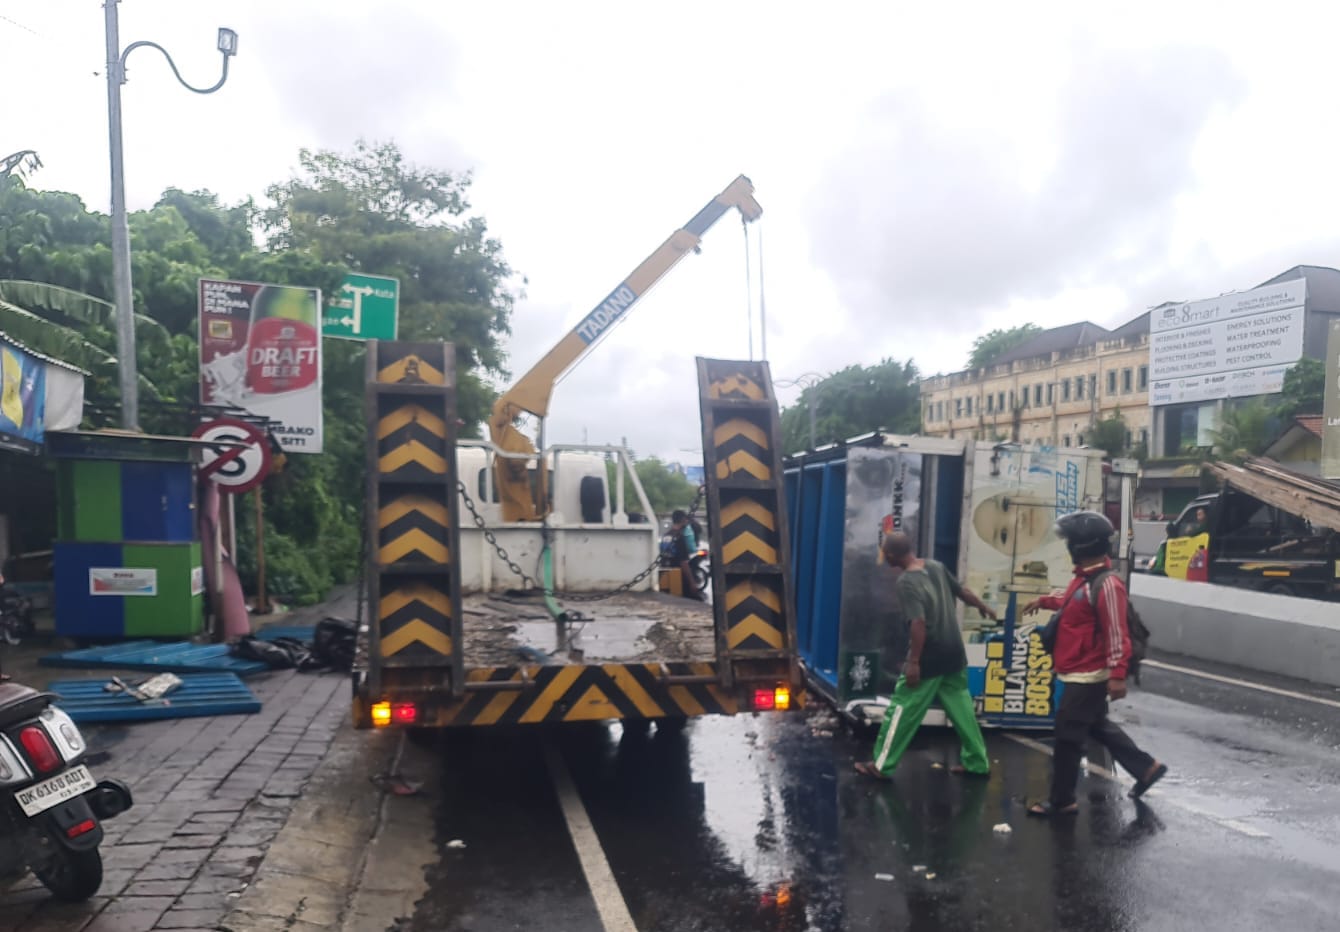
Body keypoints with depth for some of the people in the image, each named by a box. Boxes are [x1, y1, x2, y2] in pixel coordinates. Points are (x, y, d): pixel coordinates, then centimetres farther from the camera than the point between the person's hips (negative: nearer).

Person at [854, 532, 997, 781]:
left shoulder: (905, 583, -20)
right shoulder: (936, 566, 2)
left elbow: (919, 623, -27)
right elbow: (961, 591, 15)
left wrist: (913, 662, -23)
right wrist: (983, 607, 34)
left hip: (929, 659, -7)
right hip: (954, 654, 7)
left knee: (901, 709, 3)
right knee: (961, 708, 18)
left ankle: (881, 765, 11)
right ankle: (977, 763, 26)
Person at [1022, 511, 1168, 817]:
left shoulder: (1106, 585, -23)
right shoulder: (1084, 577, 6)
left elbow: (1117, 635, -25)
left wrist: (1117, 675, -26)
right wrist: (1044, 601, 27)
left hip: (1088, 677, -10)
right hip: (1080, 674, 10)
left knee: (1068, 737, -1)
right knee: (1099, 727, 23)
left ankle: (1062, 801, 12)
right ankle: (1146, 768, 38)